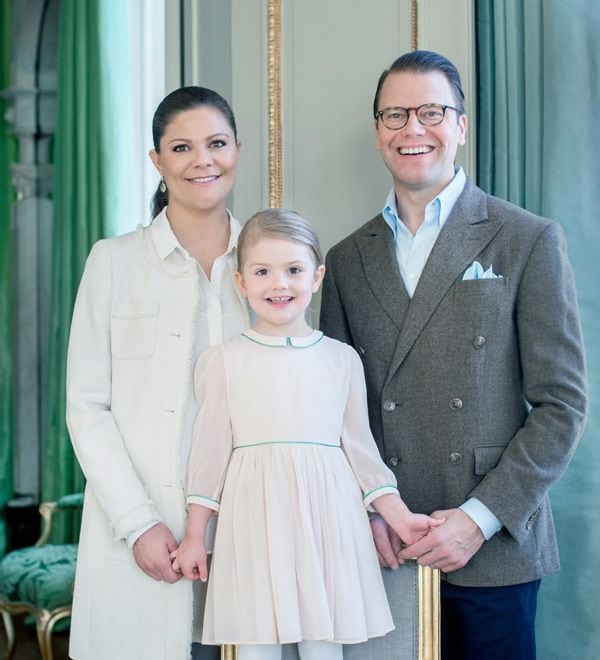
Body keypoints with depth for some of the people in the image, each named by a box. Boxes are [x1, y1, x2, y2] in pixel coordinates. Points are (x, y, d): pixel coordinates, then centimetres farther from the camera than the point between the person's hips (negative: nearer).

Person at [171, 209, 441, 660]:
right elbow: (210, 451, 5)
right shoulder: (224, 361, 3)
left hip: (327, 519, 1)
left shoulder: (342, 359, 7)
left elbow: (360, 446, 11)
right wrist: (195, 537, 6)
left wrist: (399, 516, 4)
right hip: (254, 523, -1)